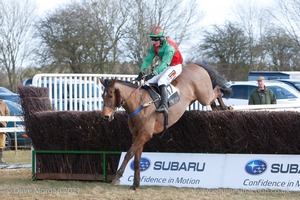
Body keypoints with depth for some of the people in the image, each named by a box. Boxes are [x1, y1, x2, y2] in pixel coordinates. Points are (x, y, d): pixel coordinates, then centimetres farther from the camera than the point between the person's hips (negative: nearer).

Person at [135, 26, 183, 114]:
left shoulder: (169, 47, -28)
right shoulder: (154, 47, -2)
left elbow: (165, 63, -37)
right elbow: (147, 60, -4)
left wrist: (153, 73, -47)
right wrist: (141, 72, -18)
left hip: (175, 67, -9)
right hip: (164, 67, 9)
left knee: (162, 81, -32)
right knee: (148, 82, -3)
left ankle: (164, 106, -44)